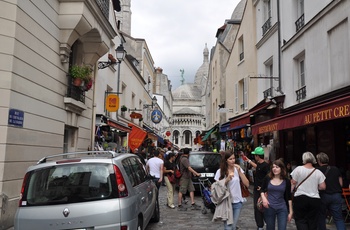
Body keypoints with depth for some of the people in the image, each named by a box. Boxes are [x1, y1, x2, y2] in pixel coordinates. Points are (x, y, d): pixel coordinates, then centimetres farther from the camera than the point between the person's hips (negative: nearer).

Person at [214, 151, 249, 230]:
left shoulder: (238, 169, 2)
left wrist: (239, 172, -13)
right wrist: (227, 179, -20)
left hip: (238, 202, 3)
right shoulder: (220, 171, -7)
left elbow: (247, 184, -4)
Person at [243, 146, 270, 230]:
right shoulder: (259, 164, 8)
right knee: (257, 207, 10)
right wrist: (248, 160, 36)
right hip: (256, 189, 8)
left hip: (262, 190, -8)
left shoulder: (265, 165, -18)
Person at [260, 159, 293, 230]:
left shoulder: (286, 181, -3)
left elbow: (289, 197, 2)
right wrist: (263, 198, -8)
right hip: (269, 208, 1)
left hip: (282, 209, -1)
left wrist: (290, 211, 1)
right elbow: (262, 190, 12)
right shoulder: (267, 178, -3)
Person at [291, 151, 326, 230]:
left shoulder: (298, 169, -5)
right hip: (315, 199, 3)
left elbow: (293, 183, -3)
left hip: (300, 198, -2)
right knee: (313, 222, 11)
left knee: (300, 220, 5)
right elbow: (323, 187, 1)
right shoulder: (318, 172, 1)